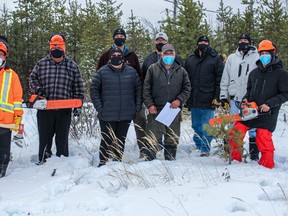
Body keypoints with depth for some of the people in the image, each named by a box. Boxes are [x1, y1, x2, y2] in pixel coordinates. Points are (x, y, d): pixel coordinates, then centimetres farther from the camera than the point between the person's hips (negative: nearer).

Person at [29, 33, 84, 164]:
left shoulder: (72, 66, 5)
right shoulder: (41, 64, 6)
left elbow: (78, 87, 7)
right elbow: (33, 78, 14)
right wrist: (38, 90, -4)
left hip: (64, 110, 0)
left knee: (62, 138, 7)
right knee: (44, 136, 7)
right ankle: (43, 160, 16)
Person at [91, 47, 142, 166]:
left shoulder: (131, 72, 8)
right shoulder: (102, 72, 0)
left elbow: (138, 89, 12)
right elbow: (94, 90, 1)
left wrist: (137, 107, 3)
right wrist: (99, 108, -6)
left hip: (126, 115, 2)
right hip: (107, 115, -2)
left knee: (121, 141, 10)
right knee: (107, 141, 1)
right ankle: (103, 163, 12)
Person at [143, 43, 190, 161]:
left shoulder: (181, 71, 11)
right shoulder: (153, 69, 6)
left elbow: (187, 88, 11)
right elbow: (146, 89, 4)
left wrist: (179, 100, -7)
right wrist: (150, 104, -7)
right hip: (156, 111, -2)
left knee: (172, 140, 9)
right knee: (152, 140, -3)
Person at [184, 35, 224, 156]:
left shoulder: (215, 59, 1)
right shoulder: (190, 59, 12)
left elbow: (220, 79, -3)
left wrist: (217, 97, -10)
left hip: (208, 100, -4)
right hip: (193, 100, 4)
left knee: (206, 126, -3)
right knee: (196, 125, 12)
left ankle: (205, 149, 1)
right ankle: (198, 146, 24)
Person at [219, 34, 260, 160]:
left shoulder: (257, 57, 6)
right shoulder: (232, 58, 16)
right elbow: (225, 79, 16)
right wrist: (223, 96, 9)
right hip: (235, 98, 3)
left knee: (253, 127, -1)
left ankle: (254, 155, 6)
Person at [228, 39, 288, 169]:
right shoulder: (254, 73, 13)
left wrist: (269, 104, -16)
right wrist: (246, 100, 2)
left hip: (267, 114, -5)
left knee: (264, 140, -8)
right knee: (235, 134, 0)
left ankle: (266, 167, 8)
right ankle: (234, 161, 16)